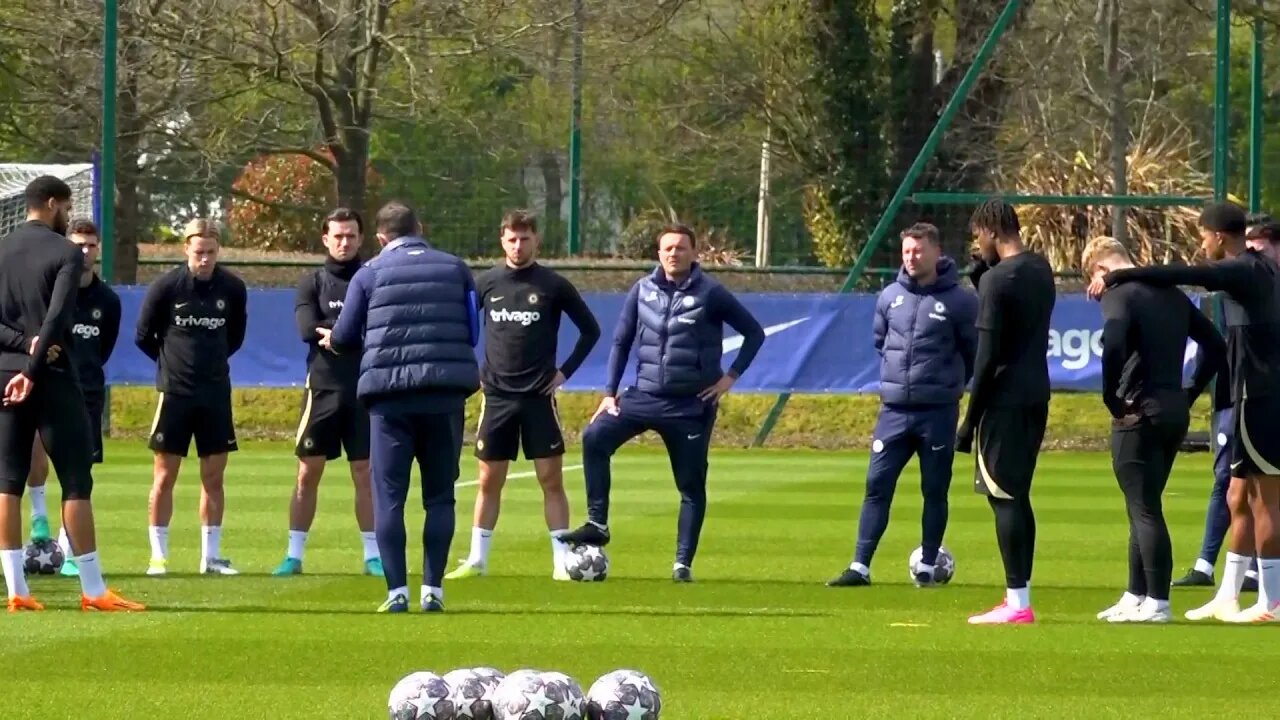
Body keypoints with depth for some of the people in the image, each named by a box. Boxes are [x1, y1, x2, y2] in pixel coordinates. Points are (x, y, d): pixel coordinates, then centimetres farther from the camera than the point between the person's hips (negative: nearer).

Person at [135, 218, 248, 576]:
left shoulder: (232, 288, -1)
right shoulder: (166, 286, -9)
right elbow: (144, 336, 2)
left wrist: (212, 360, 10)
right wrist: (172, 360, 9)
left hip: (216, 394, 3)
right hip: (175, 392, -3)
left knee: (214, 476, 6)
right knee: (165, 476, 0)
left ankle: (211, 556, 13)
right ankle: (158, 556, 6)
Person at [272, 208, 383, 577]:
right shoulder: (313, 283, 7)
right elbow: (308, 329, -8)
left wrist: (332, 333, -12)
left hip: (365, 390, 0)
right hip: (323, 389, 0)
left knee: (366, 473, 3)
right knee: (308, 474, 1)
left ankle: (372, 556, 7)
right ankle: (294, 554, 5)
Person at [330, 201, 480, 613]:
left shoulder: (370, 274, 2)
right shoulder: (455, 269, 8)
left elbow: (344, 338, 7)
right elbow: (474, 331, 13)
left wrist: (331, 339, 30)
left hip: (390, 393, -2)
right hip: (446, 393, 2)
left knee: (389, 496, 3)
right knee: (440, 496, 8)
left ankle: (397, 591, -4)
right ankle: (433, 590, 3)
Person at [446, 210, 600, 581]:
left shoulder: (553, 285, -2)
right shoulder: (487, 283, 4)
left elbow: (590, 330, 6)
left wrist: (565, 371, 0)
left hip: (539, 396, -2)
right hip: (496, 395, 2)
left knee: (551, 479, -4)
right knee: (489, 481, 5)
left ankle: (562, 561, -1)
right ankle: (477, 560, 11)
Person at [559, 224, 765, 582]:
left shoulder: (710, 293, -6)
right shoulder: (643, 291, 3)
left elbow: (754, 333, 1)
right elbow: (621, 341, 10)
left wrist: (732, 376, -6)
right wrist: (610, 392, 5)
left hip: (691, 404, -3)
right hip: (644, 395, 3)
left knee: (691, 484, 1)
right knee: (595, 437, -18)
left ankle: (684, 562, 10)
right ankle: (597, 524, -12)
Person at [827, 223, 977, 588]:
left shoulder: (959, 300, -7)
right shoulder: (890, 297, 5)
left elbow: (975, 351, 1)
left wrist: (951, 383, 9)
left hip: (938, 412, -3)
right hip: (894, 410, 3)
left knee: (935, 491, 4)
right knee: (877, 485, -1)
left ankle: (928, 567, 11)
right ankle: (860, 566, -1)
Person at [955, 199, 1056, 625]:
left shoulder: (997, 279, -14)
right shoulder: (1041, 271, 11)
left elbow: (987, 356, -16)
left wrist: (970, 419, -10)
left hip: (1005, 401, -8)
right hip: (1036, 398, 8)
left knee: (1004, 496, -7)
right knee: (1016, 497, 13)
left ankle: (1017, 602, -10)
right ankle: (1019, 598, 13)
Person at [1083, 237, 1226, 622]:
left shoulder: (1119, 294, -9)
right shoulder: (1171, 293, 15)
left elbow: (1113, 347, -27)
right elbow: (1216, 347, 18)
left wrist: (1112, 400, -15)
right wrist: (1189, 394, 16)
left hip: (1140, 414, -8)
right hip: (1176, 413, 8)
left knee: (1145, 510, -4)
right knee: (1144, 508, 17)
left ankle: (1157, 603, -6)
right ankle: (1136, 597, 21)